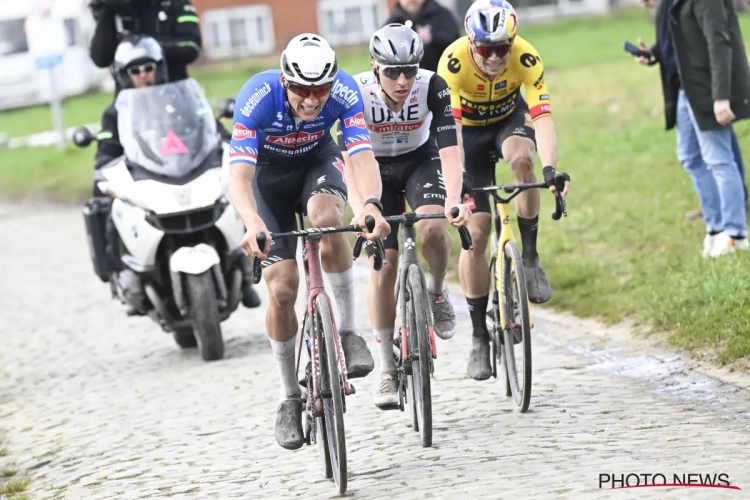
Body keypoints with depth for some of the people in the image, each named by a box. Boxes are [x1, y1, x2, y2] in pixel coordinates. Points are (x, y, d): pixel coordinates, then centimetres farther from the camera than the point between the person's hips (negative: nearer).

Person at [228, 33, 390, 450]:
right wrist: (253, 224, -62)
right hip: (268, 171, -1)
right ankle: (290, 398, 6)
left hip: (318, 162, 1)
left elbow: (363, 156, -39)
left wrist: (371, 204, -60)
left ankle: (348, 329, -19)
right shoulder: (257, 97, -35)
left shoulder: (345, 91, -30)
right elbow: (239, 174, -42)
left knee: (327, 218, -35)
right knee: (282, 288, -10)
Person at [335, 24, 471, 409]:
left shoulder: (433, 87, -27)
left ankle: (438, 291, 2)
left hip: (420, 161, 0)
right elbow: (350, 160, -35)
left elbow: (450, 150, -33)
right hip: (376, 170, 0)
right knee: (383, 269, -9)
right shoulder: (356, 93, -29)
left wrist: (454, 200, -50)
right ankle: (388, 371, 1)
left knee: (432, 229, -31)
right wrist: (361, 213, -51)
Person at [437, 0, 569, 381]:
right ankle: (479, 335, 3)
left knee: (521, 158, -36)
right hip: (470, 130, -1)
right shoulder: (454, 62, -32)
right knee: (475, 233, -8)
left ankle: (529, 257, -17)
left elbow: (542, 118, -37)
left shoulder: (526, 59, -30)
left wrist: (550, 169, -52)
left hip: (509, 119, 1)